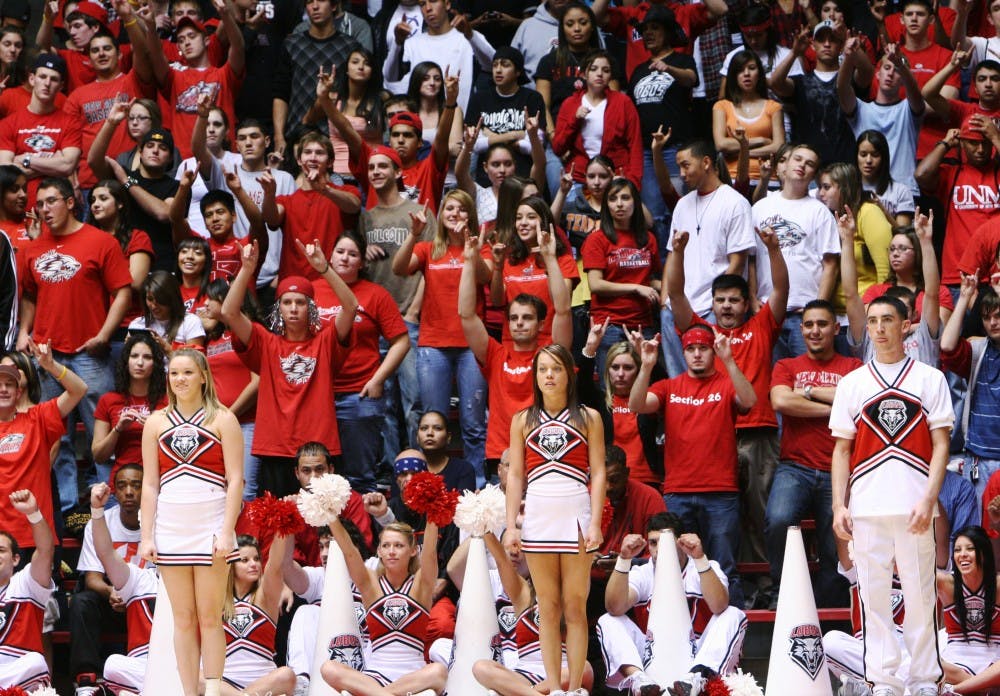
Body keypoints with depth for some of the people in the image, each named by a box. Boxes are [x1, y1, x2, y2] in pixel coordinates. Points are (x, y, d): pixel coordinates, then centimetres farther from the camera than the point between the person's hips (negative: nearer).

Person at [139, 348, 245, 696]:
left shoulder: (222, 419, 2)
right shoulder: (157, 422, 10)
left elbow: (235, 479, -2)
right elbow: (150, 484, 9)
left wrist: (226, 532, -10)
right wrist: (146, 536, 2)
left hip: (210, 527, -3)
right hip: (170, 529, 3)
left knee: (210, 617, -2)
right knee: (183, 619, 4)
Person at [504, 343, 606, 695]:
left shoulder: (588, 418, 6)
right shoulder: (523, 420, 12)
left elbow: (598, 474, 2)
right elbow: (515, 475, 9)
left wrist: (595, 523, -8)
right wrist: (511, 525, 1)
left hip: (576, 513, -2)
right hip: (537, 515, 2)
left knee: (575, 605, -2)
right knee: (547, 606, 3)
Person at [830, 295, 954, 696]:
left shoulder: (930, 379, 6)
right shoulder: (852, 383, 11)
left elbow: (940, 445, 2)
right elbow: (841, 450, 11)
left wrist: (928, 499, -10)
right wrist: (838, 506, 1)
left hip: (914, 508, -2)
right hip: (867, 508, 2)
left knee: (920, 596, 0)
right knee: (873, 596, 1)